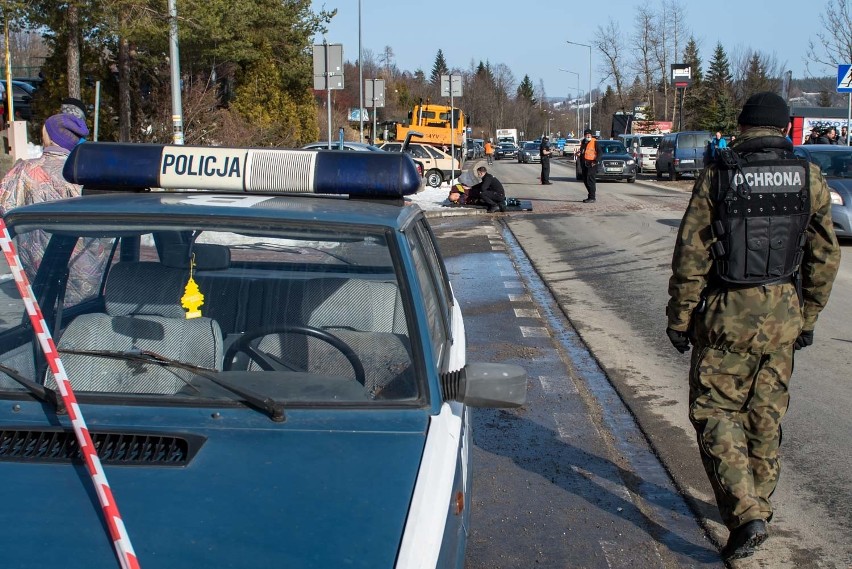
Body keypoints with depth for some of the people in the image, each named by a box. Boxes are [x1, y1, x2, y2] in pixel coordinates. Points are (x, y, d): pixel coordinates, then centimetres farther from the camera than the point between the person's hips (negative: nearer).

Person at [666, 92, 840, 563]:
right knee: (765, 413, 17)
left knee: (715, 410, 4)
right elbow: (825, 257, 5)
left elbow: (691, 256, -9)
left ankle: (745, 514, -8)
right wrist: (807, 318, 15)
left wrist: (679, 317, 0)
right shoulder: (809, 179, 1)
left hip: (727, 312, -3)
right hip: (783, 313, 4)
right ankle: (757, 504, 29)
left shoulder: (716, 176, -8)